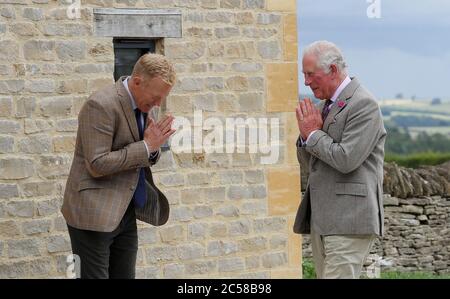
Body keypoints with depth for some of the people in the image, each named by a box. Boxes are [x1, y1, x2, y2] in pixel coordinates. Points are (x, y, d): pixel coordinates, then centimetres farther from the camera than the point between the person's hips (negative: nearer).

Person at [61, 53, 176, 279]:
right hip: (94, 213, -8)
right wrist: (146, 146, -20)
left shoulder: (144, 105, 9)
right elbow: (97, 165, -22)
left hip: (125, 213, 8)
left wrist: (154, 146, -5)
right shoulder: (101, 105, -18)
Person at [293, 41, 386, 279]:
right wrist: (306, 135, 2)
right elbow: (307, 162, 22)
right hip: (321, 218, 9)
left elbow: (346, 159, -20)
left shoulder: (363, 104, -9)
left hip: (349, 221, -9)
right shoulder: (324, 105, 19)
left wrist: (313, 134, -6)